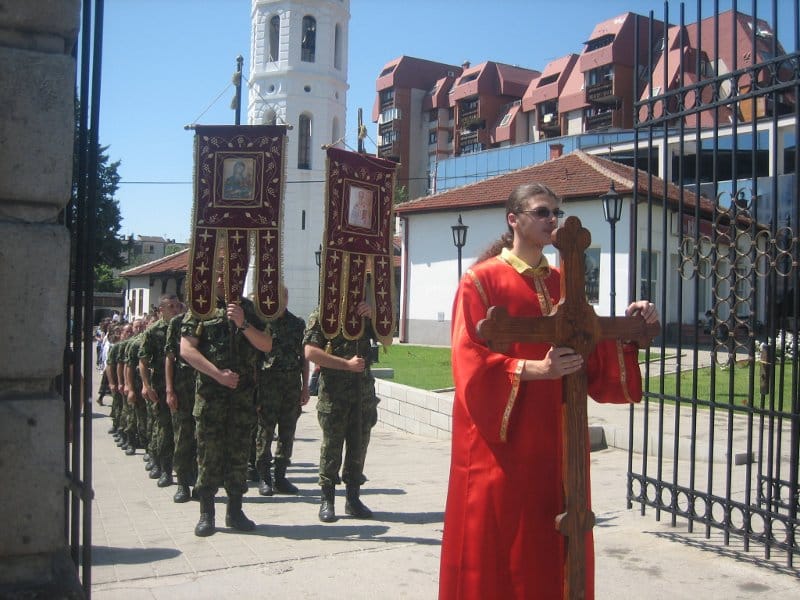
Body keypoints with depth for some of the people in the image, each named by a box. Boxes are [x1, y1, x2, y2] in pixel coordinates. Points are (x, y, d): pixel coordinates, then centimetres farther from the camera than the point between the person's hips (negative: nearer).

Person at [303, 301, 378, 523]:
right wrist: (346, 364, -13)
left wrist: (373, 315, -8)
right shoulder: (320, 316, -1)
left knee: (359, 445, 8)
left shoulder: (363, 315, 15)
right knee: (331, 445, 0)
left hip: (363, 390, 5)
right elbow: (311, 352, -10)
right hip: (333, 391, -4)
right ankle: (327, 500, 11)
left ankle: (353, 498, 19)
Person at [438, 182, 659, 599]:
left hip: (555, 439, 6)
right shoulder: (481, 280, -5)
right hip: (503, 442, -6)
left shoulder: (563, 283, 13)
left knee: (555, 546, 11)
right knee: (500, 546, 1)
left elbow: (591, 356, 10)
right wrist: (534, 369, -26)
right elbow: (471, 363, -14)